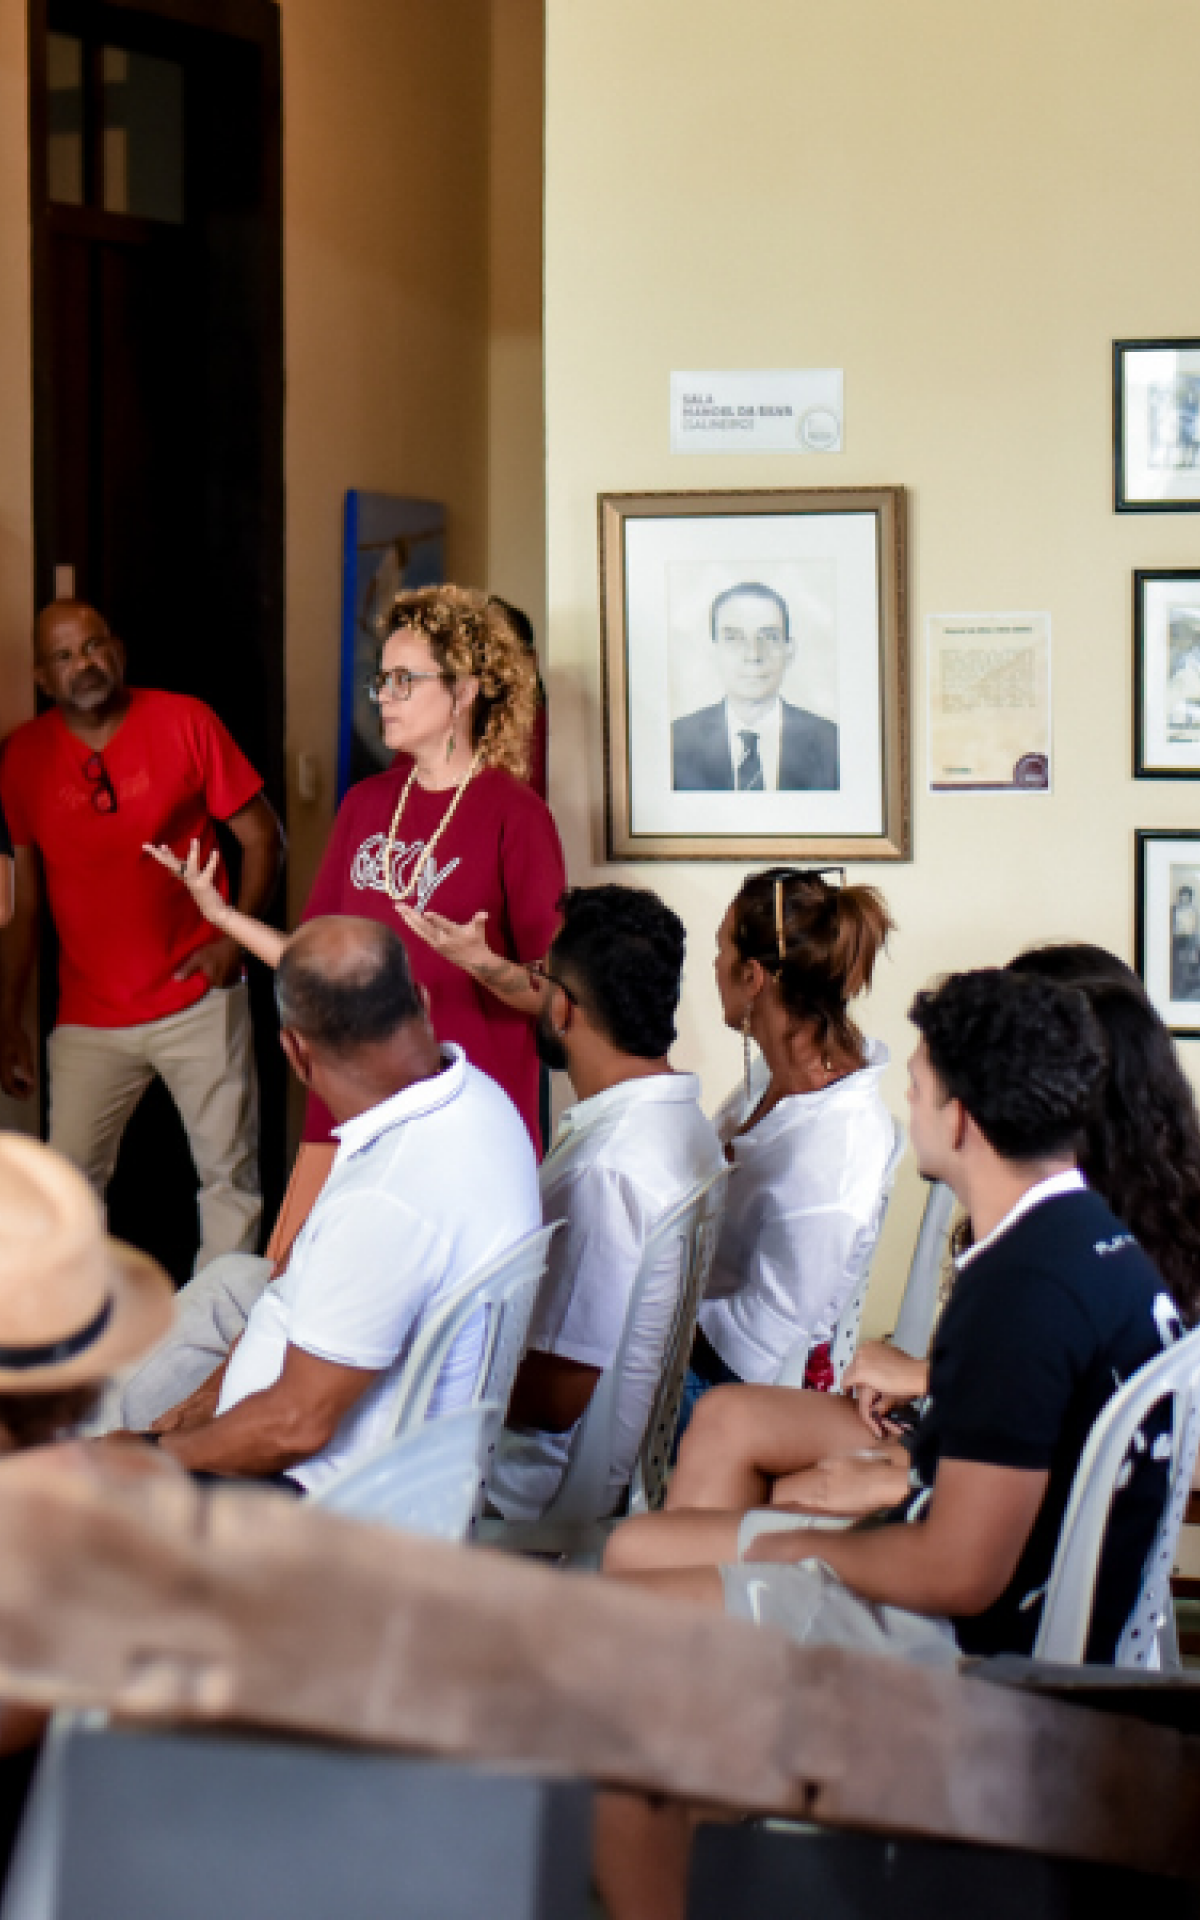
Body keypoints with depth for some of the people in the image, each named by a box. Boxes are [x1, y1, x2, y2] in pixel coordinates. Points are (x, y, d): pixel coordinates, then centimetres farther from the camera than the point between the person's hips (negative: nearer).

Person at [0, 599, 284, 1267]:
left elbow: (263, 835, 0)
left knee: (231, 1174, 6)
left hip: (198, 1002, -1)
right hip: (89, 1018, 1)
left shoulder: (186, 722, -6)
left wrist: (236, 935, -13)